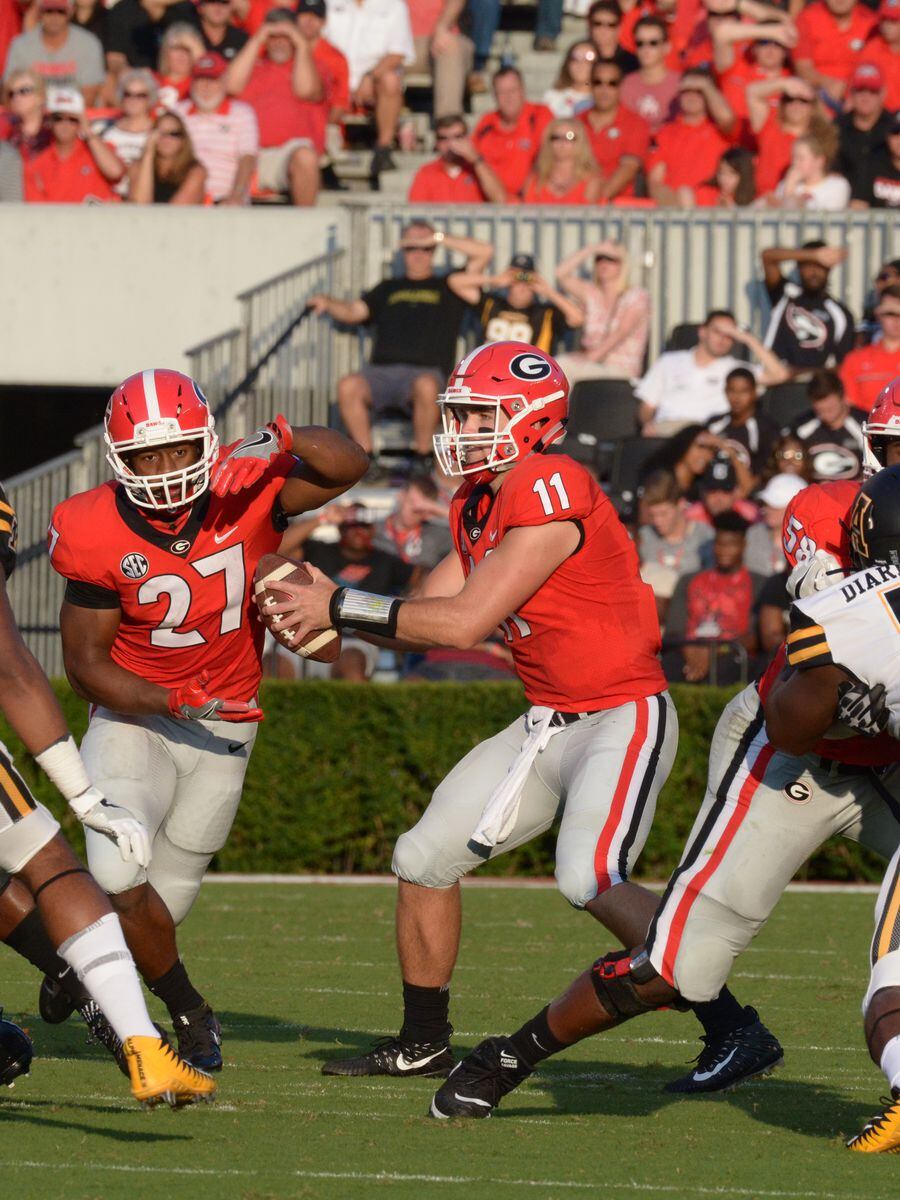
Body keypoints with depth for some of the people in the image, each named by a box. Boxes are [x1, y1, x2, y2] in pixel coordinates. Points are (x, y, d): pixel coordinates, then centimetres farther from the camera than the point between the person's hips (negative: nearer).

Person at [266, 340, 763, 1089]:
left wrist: (342, 609, -15)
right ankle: (423, 1043, 27)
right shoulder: (480, 509, 9)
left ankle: (730, 1027, -17)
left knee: (590, 879, -27)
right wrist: (331, 600, -1)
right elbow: (428, 616, 13)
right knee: (426, 859, 11)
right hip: (549, 723, 10)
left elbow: (463, 623, -22)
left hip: (623, 716, -10)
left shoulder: (552, 494, -21)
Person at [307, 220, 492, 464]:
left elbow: (484, 252, 13)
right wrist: (328, 303, -2)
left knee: (426, 387, -40)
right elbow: (353, 312, 19)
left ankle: (422, 458, -22)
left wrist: (438, 238, 12)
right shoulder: (388, 289, 30)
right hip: (382, 370, 2)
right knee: (348, 386, -31)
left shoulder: (447, 287, 21)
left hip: (425, 371, -2)